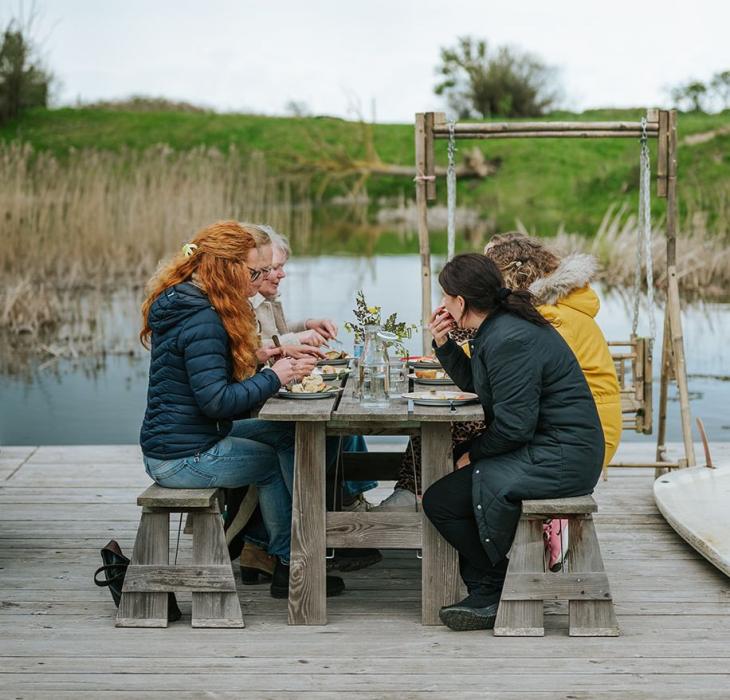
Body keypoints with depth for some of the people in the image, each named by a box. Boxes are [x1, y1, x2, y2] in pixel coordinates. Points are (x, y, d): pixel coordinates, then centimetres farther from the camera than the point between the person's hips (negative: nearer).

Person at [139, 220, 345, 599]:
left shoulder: (182, 304, 10)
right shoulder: (201, 321, -22)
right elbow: (216, 400, -26)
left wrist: (252, 358, 9)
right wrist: (274, 377, -18)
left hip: (164, 449, 10)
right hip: (185, 459, -10)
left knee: (279, 434, 16)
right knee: (277, 461, 1)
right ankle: (288, 567, 14)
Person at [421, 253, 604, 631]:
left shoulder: (511, 340, -21)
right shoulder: (498, 328, 12)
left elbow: (514, 426, -23)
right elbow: (474, 384, 24)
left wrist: (474, 454, -6)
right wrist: (444, 344, 10)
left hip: (561, 458, -11)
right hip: (552, 449, 11)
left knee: (440, 501, -13)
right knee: (444, 465, 23)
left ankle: (497, 593, 4)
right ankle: (484, 590, 21)